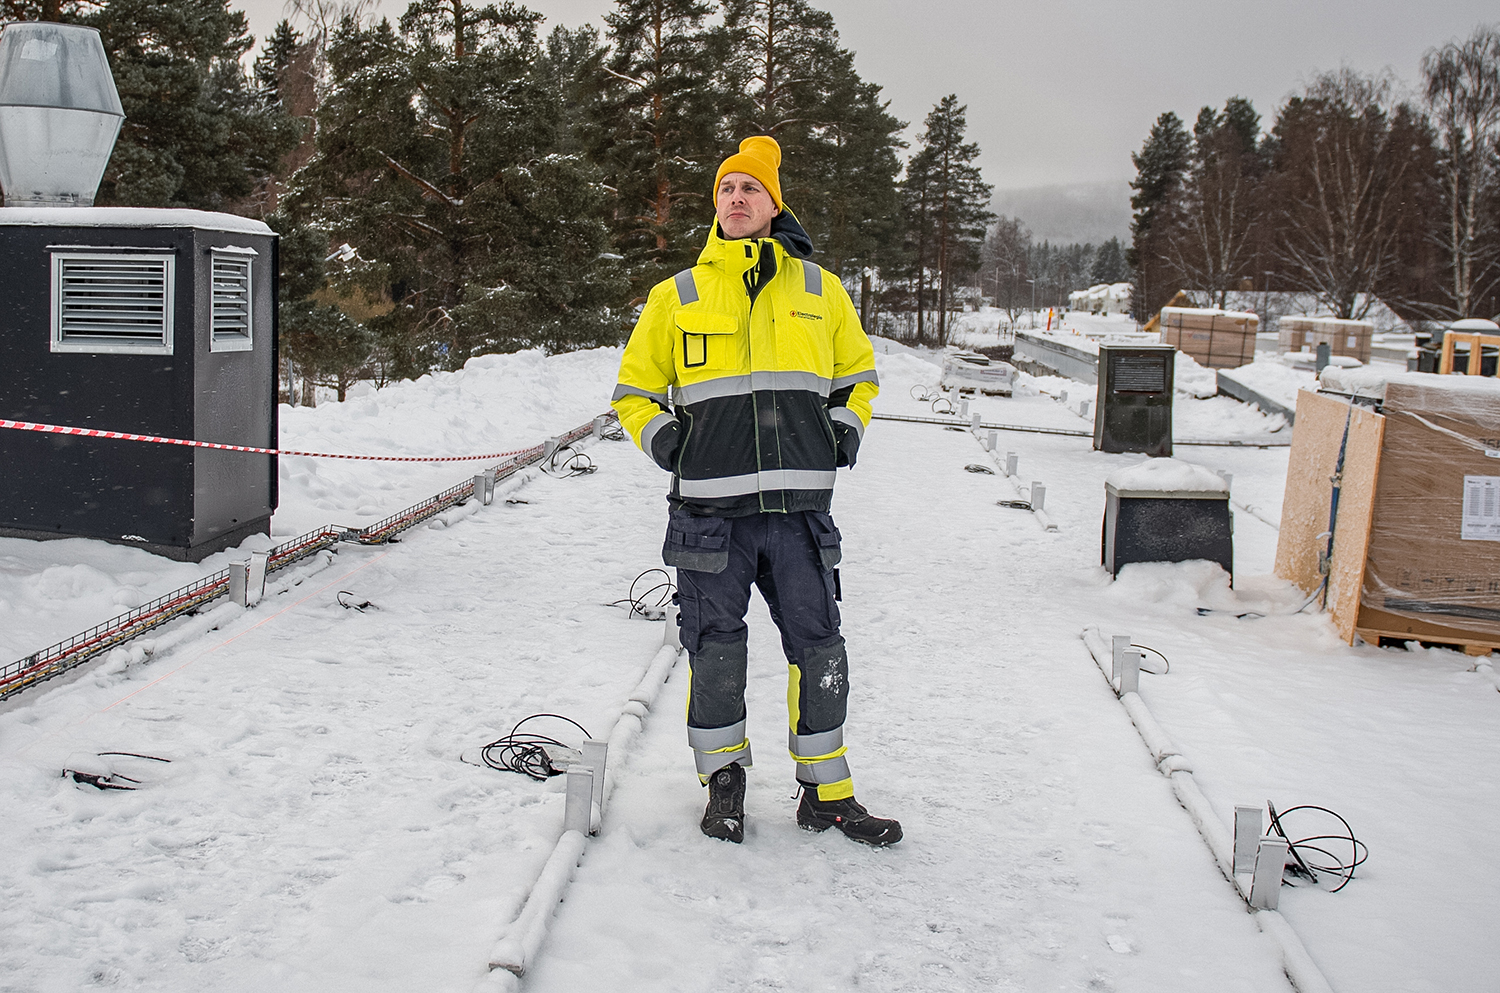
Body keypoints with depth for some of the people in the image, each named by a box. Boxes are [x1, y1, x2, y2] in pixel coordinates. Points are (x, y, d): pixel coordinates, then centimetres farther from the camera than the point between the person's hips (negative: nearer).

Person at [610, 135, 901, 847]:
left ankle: (828, 793, 17)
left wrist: (845, 431, 7)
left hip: (799, 505, 1)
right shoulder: (676, 296, 10)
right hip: (711, 507, -1)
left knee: (818, 650, 3)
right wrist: (664, 440, 0)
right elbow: (634, 391, 16)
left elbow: (858, 375, 24)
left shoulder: (819, 288, 13)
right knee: (715, 651, 4)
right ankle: (724, 781, 23)